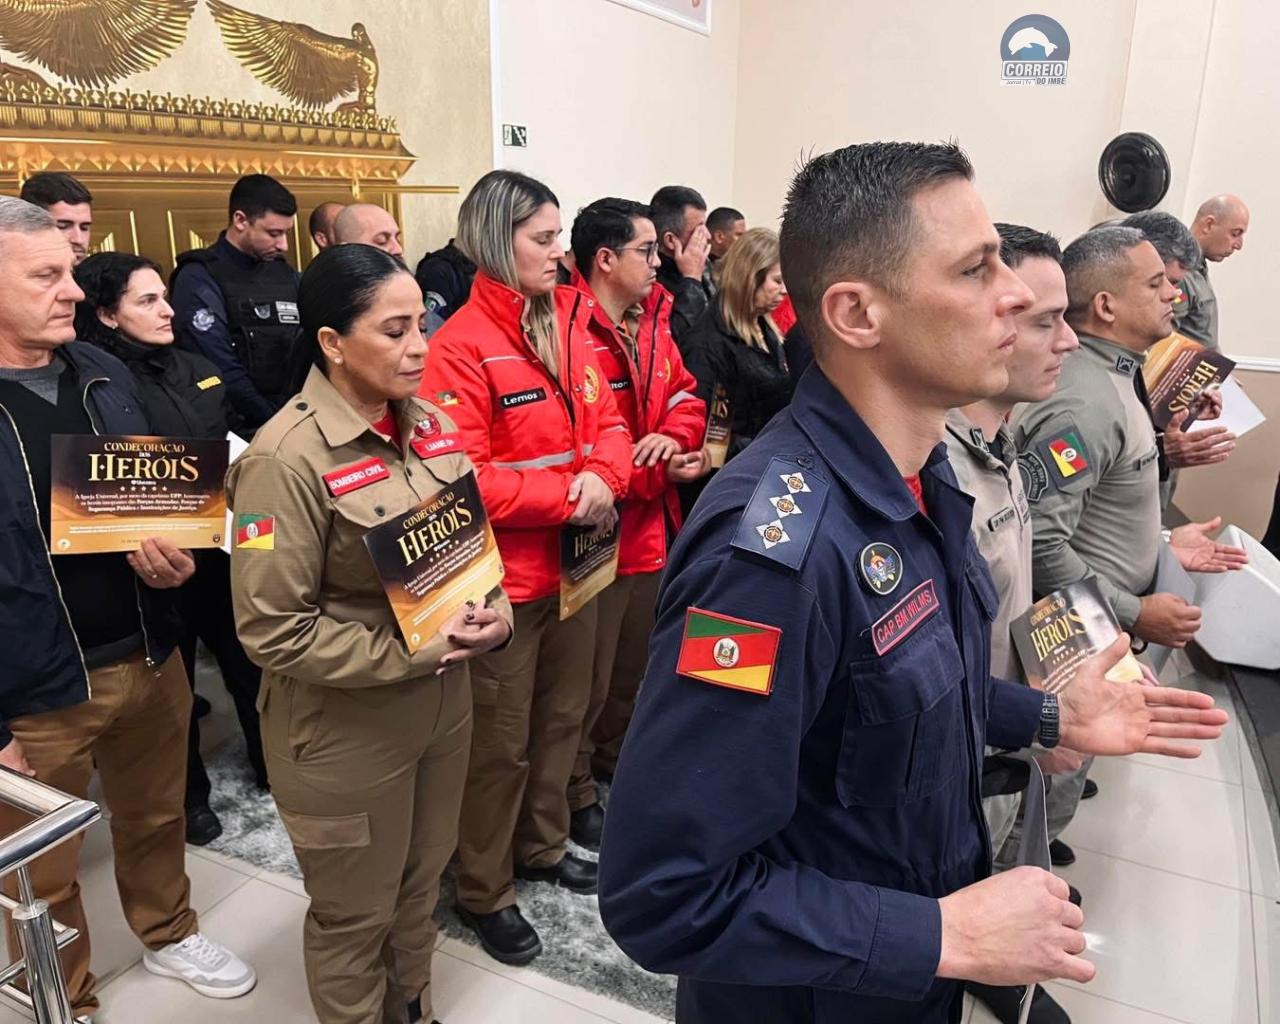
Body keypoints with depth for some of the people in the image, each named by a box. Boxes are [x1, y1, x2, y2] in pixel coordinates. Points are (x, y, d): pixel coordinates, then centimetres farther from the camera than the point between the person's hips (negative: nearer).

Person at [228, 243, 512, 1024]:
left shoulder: (432, 423, -1)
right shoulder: (288, 459, -23)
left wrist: (494, 612, -9)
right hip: (346, 732, -6)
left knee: (422, 886, 26)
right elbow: (274, 630, -22)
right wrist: (416, 653, -21)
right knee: (356, 915, 17)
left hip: (443, 705, 7)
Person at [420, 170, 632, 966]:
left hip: (576, 563, 7)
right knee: (501, 743, 8)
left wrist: (604, 477, -14)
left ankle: (543, 846, 44)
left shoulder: (569, 321, 6)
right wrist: (565, 497, -21)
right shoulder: (462, 345, -17)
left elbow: (608, 419, 7)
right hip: (505, 578, -7)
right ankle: (485, 892, 29)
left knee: (564, 716, 21)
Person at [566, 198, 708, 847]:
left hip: (651, 526, 9)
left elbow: (685, 396, 10)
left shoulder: (652, 321, 9)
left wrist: (673, 438, -12)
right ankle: (574, 795, 26)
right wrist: (664, 472, -18)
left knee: (636, 660, 25)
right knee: (589, 676, 7)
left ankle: (615, 759, 46)